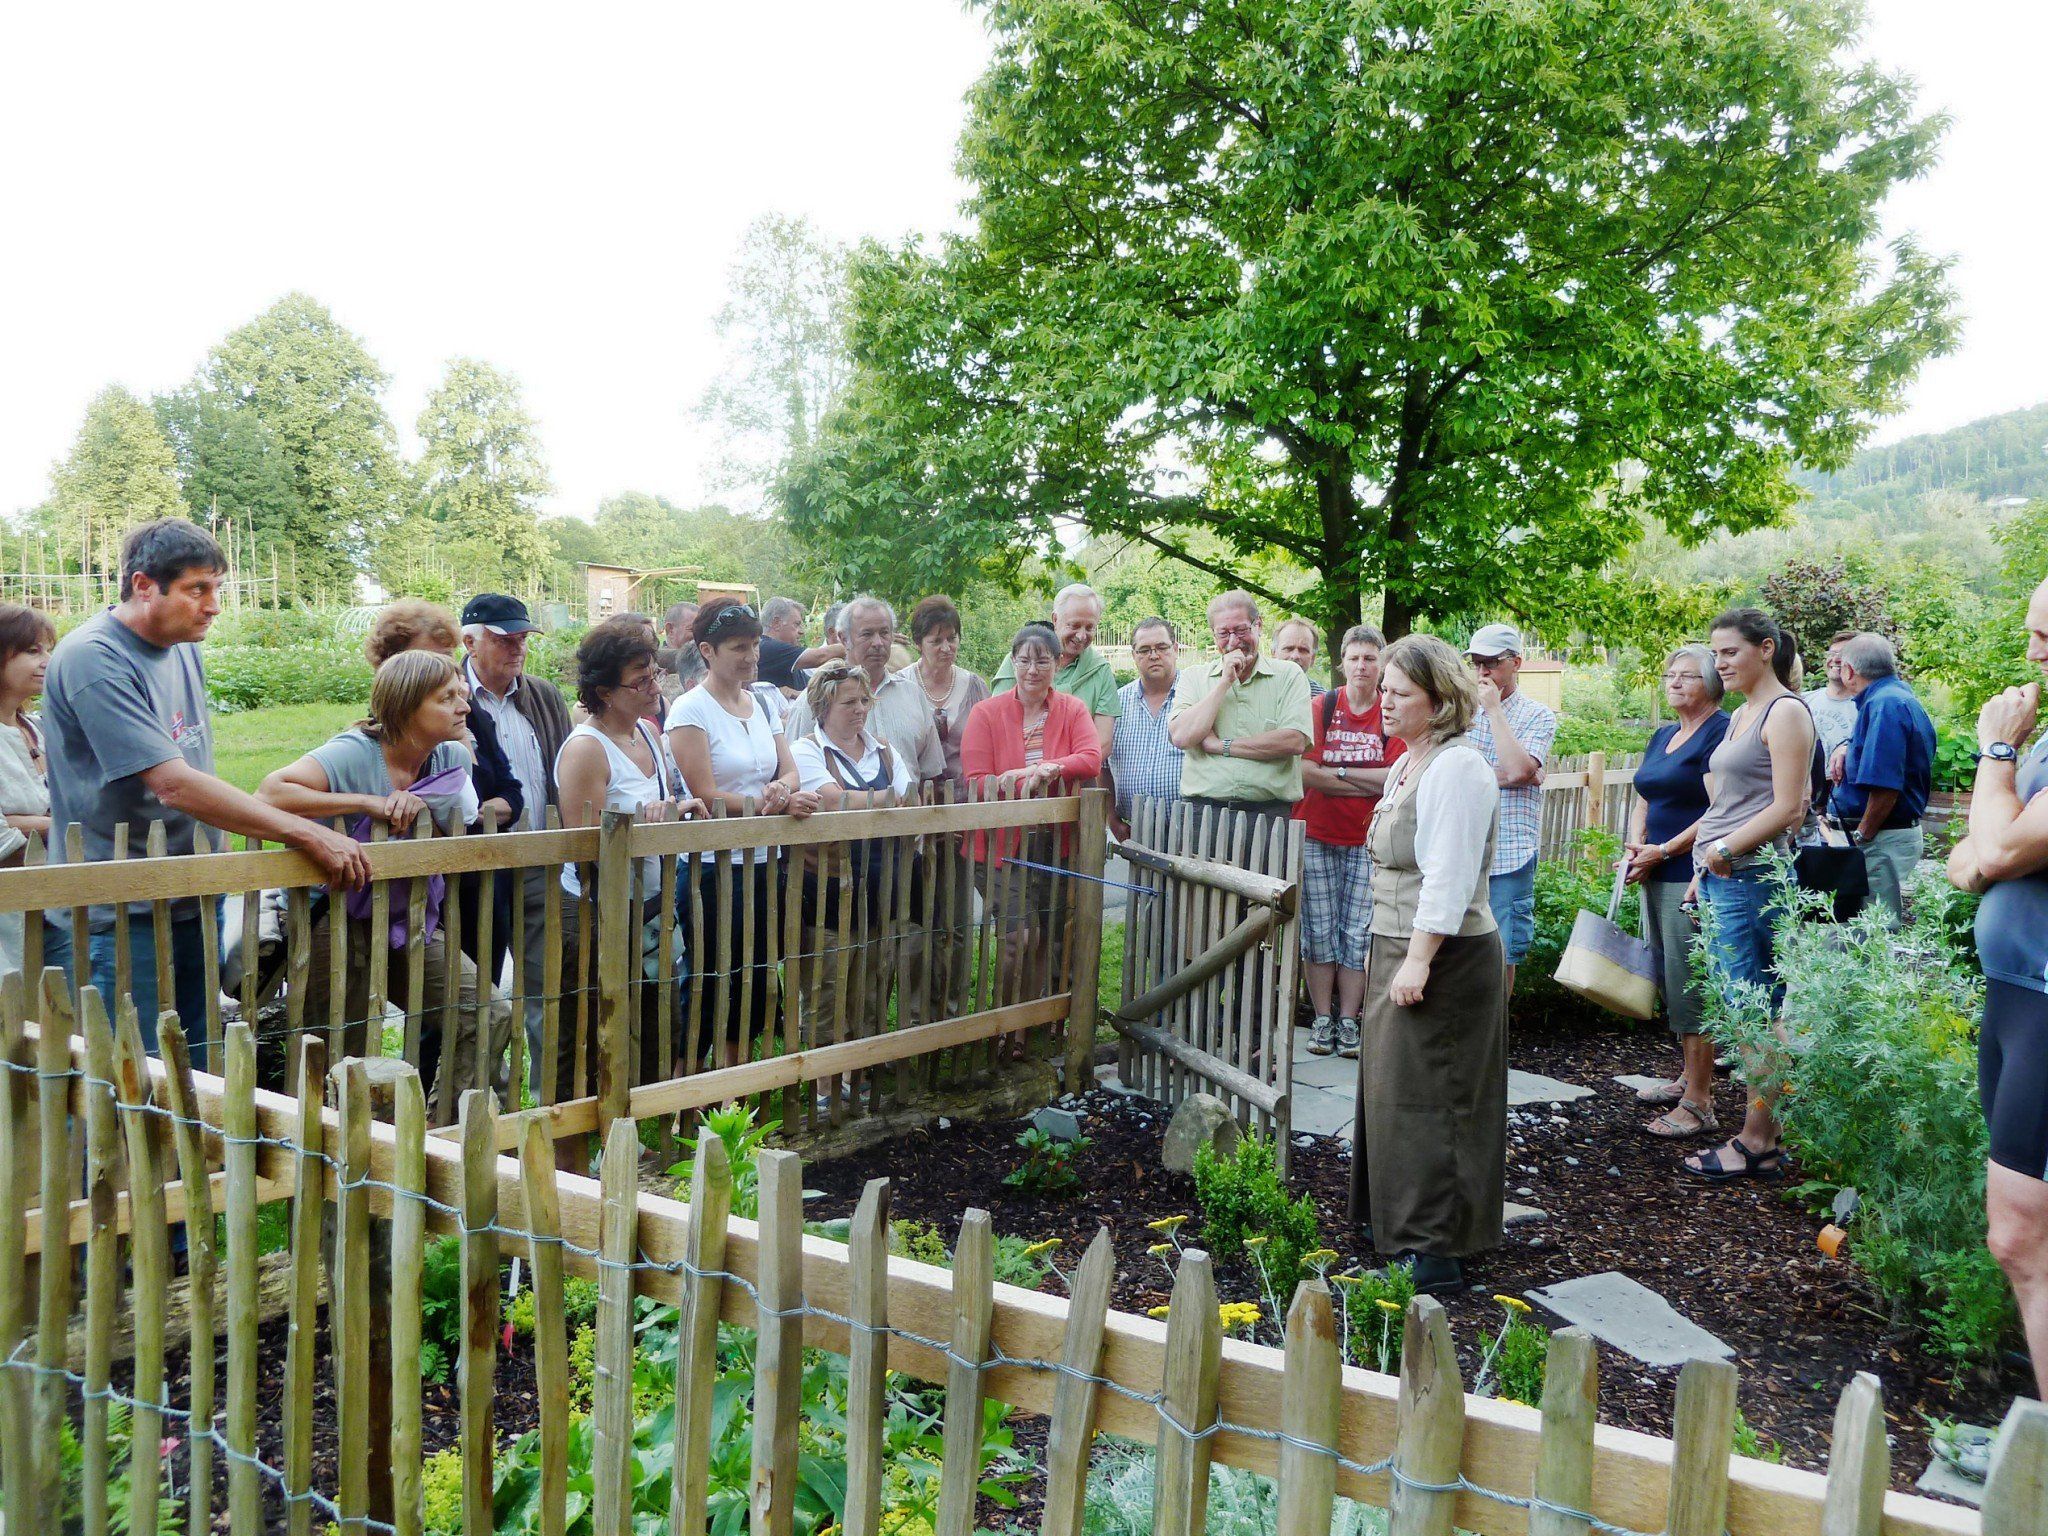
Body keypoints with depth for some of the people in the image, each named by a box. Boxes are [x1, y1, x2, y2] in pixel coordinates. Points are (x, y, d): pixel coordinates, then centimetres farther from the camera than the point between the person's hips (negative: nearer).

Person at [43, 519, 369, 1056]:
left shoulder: (184, 649, 9)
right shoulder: (93, 659, -17)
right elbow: (175, 785, -25)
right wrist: (309, 835, -26)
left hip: (196, 902, 8)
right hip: (124, 916, -8)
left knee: (200, 1073, 14)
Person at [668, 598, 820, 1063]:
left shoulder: (763, 702, 11)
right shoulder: (691, 709, -9)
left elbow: (790, 772, 7)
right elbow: (707, 796, -15)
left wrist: (781, 789, -15)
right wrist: (774, 805, -18)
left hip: (763, 863, 7)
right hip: (714, 866, -7)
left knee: (752, 993, 14)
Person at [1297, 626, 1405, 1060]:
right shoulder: (1321, 707, 0)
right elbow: (1304, 771, -11)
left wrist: (1338, 771, -11)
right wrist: (1370, 784, -10)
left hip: (1367, 842, 0)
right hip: (1317, 837, 0)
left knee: (1358, 934, 2)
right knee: (1319, 932, 3)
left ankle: (1348, 1022, 12)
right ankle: (1322, 1020, 13)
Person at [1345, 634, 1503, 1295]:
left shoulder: (1457, 768, -17)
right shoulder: (1406, 765, 14)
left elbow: (1448, 876, -23)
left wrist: (1418, 958, -25)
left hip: (1442, 958, -10)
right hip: (1397, 946, 10)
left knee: (1423, 1100, -4)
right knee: (1392, 1090, 17)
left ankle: (1432, 1251, 5)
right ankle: (1399, 1222, 30)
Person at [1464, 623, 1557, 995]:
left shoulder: (1538, 715, 2)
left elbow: (1518, 769, -16)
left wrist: (1494, 709, -10)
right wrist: (1499, 773, -12)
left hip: (1509, 856, -3)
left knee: (1501, 954, 3)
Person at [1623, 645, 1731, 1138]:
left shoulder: (1721, 731, -9)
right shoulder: (1662, 736, 17)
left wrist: (1663, 851, -16)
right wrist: (1635, 845, 2)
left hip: (1694, 876, -9)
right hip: (1657, 876, 9)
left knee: (1690, 985, -7)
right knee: (1669, 980, 15)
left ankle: (1698, 1104, -1)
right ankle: (1687, 1076, 27)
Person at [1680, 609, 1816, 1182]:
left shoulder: (1785, 712, -7)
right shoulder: (1740, 717, 19)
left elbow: (1788, 810, -14)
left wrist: (1725, 850, -11)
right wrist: (1704, 869, 16)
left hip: (1751, 878, -9)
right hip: (1721, 880, 9)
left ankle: (1757, 1143, 4)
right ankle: (1763, 1136, 15)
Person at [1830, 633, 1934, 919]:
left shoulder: (1883, 705, -17)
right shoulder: (1901, 696, 14)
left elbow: (1885, 786, -23)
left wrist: (1862, 837, -14)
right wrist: (1847, 747, 12)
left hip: (1883, 840, -10)